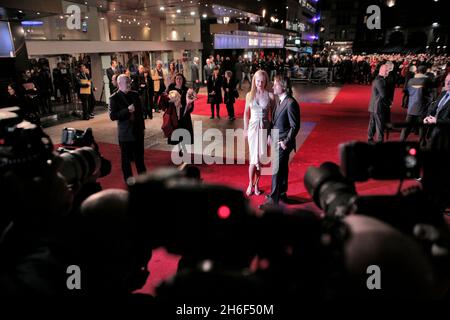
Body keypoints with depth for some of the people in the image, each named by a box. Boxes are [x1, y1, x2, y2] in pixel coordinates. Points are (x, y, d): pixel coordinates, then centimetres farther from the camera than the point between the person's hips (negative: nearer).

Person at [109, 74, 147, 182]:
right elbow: (112, 116, -17)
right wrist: (127, 110, -26)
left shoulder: (135, 94, 7)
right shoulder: (114, 98, -9)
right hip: (125, 133, -5)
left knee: (140, 156, 16)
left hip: (138, 131, 5)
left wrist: (143, 127, 13)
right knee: (126, 158, 8)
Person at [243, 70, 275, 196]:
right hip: (253, 128, 0)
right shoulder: (250, 95, 1)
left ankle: (256, 184, 21)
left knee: (260, 158, 6)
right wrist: (245, 129, 7)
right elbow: (246, 113, 9)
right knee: (254, 158, -1)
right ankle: (250, 184, 16)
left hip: (265, 128, 0)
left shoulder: (270, 96, -4)